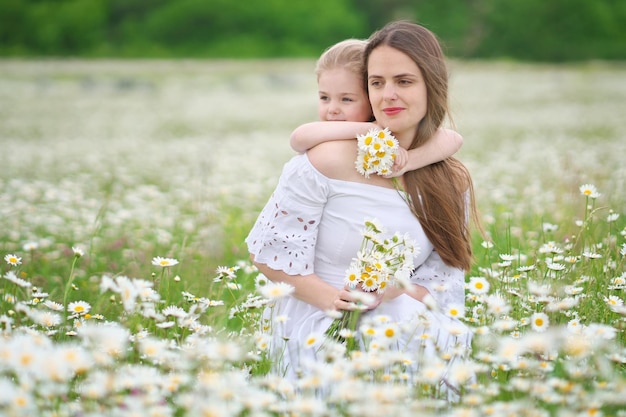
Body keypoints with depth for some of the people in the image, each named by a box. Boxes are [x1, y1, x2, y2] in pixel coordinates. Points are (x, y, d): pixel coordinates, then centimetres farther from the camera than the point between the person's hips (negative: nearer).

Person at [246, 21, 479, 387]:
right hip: (318, 327, -4)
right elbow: (269, 249, -7)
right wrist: (332, 298, -20)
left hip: (398, 318, 4)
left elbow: (444, 280, 4)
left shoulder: (453, 182, 4)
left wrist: (397, 295, -17)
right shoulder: (329, 162, -11)